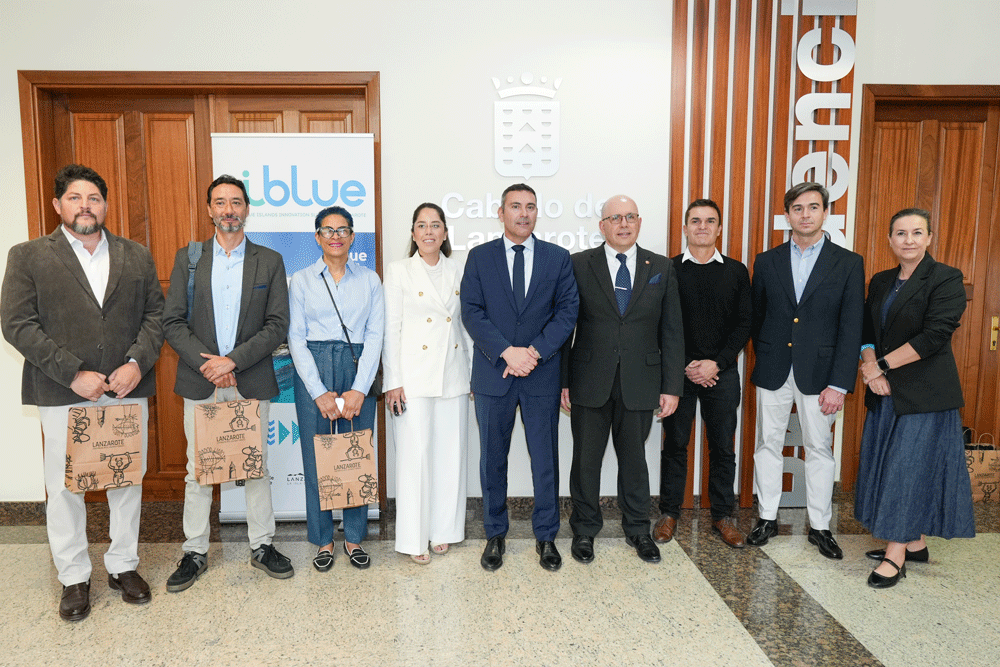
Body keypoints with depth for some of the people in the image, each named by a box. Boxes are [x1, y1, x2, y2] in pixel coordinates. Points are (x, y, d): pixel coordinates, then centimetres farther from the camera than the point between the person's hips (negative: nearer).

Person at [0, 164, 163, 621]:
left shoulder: (137, 257, 8)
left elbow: (156, 315, 6)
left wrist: (137, 363, -10)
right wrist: (74, 374, -13)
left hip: (128, 391, 2)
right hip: (63, 395, -2)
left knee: (128, 482, 11)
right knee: (64, 489, 8)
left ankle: (123, 565, 28)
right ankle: (74, 577, 25)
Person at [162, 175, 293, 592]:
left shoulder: (270, 261, 4)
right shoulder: (187, 258, 7)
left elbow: (278, 325, -3)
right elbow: (172, 322, 1)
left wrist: (233, 360, -14)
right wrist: (207, 363, -12)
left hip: (252, 382, 0)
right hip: (200, 383, 1)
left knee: (257, 467, 8)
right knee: (198, 471, 8)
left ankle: (262, 546, 22)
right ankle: (195, 552, 23)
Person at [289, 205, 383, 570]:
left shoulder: (369, 280, 8)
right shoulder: (301, 280, 6)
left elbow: (375, 335, 1)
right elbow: (296, 338, 0)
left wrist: (359, 390, -9)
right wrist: (320, 392, -10)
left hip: (358, 368, 1)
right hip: (313, 370, 0)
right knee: (316, 456, 3)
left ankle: (354, 537, 20)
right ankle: (323, 540, 19)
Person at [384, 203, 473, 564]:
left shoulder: (459, 272, 11)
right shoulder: (398, 272, 3)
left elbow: (468, 326, 13)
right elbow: (390, 329, -2)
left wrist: (475, 373, 9)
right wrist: (392, 382, -7)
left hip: (453, 376, 3)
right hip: (414, 377, -3)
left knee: (450, 454, 7)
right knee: (415, 456, -1)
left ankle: (443, 530, 23)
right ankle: (415, 538, 11)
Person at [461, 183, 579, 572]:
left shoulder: (558, 258, 5)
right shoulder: (479, 257, 4)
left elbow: (567, 310, -2)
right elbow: (471, 312, -5)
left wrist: (535, 352, -15)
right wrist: (507, 351, -17)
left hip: (542, 375, 0)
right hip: (492, 375, 0)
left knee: (545, 459, 9)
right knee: (493, 459, 10)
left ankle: (546, 536, 26)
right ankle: (495, 535, 27)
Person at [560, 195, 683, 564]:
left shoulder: (661, 268, 5)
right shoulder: (579, 265, 0)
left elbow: (672, 332, 4)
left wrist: (671, 387, 0)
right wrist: (562, 380, -5)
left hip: (640, 383, 1)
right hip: (590, 382, -1)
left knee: (634, 459, 14)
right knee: (586, 459, 9)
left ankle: (637, 530, 33)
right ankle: (584, 529, 28)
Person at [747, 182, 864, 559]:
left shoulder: (849, 264, -1)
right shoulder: (766, 261, 5)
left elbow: (851, 328, -5)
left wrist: (839, 384, -11)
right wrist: (762, 360, 8)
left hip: (818, 372, -1)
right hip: (773, 370, 2)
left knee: (819, 449, 9)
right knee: (769, 445, 9)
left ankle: (820, 526, 23)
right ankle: (767, 518, 24)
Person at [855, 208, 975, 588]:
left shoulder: (946, 279, -9)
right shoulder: (880, 282, 11)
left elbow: (934, 335, -18)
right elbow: (867, 331, 8)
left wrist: (883, 365, -14)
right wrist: (869, 366, -10)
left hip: (925, 392, -7)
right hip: (886, 391, 7)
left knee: (911, 466, -3)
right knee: (889, 465, 11)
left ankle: (895, 556, 5)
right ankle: (915, 544, 26)